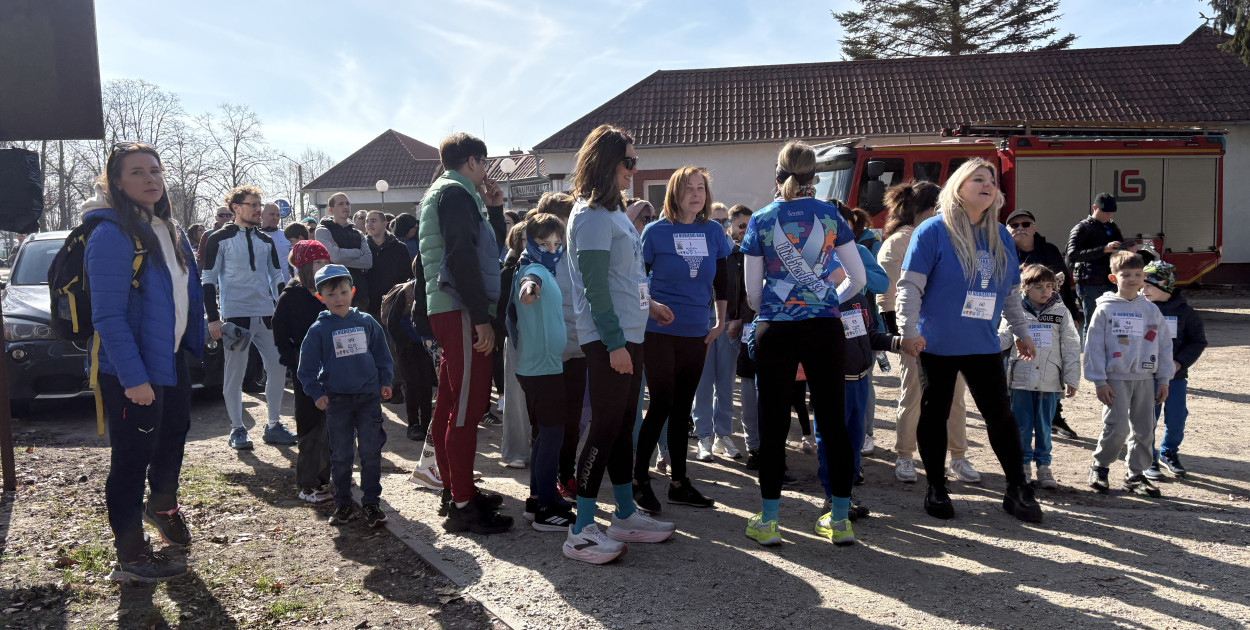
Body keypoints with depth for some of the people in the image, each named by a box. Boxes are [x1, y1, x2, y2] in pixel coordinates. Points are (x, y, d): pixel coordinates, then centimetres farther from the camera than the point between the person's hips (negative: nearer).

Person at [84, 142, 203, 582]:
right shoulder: (112, 235, -18)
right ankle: (129, 555, 12)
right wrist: (133, 377, -25)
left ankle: (162, 505, 49)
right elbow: (108, 316, -22)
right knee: (133, 456, 1)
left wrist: (198, 332, 13)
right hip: (133, 369, -9)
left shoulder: (169, 230, 9)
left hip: (172, 357, 9)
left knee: (174, 435, 24)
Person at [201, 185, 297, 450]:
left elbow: (277, 277, 18)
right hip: (235, 316, -5)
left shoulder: (266, 241, 14)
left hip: (266, 316, 5)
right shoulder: (220, 239, -2)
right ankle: (237, 429, 13)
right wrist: (213, 318, -9)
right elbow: (209, 280, -3)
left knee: (278, 370, 4)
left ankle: (273, 427, 15)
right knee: (234, 374, 1)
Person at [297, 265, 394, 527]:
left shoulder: (366, 322, 4)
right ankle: (342, 504, 19)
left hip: (369, 397, 1)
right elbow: (307, 366, 3)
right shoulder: (318, 330, -1)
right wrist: (316, 393, -4)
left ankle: (371, 502, 11)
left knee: (371, 452, 1)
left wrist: (385, 381, 7)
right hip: (336, 399, -1)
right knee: (341, 455, 6)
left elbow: (382, 354, 13)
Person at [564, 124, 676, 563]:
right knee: (605, 428, -7)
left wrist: (647, 303, 24)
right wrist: (614, 343, -21)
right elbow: (594, 285, -19)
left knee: (622, 425, 15)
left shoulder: (612, 210, 17)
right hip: (608, 340, -10)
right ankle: (581, 532, 0)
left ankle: (625, 517, 25)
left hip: (628, 335, 10)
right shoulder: (592, 215, -13)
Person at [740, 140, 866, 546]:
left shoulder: (761, 220, 0)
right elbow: (857, 279, 5)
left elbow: (752, 292, 2)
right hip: (825, 330, 2)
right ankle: (840, 520, 15)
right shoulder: (831, 215, 3)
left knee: (773, 425, 4)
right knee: (832, 421, 8)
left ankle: (767, 522, 10)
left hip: (776, 331, -1)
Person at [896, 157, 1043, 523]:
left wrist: (1021, 332, 20)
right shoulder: (934, 231, -7)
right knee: (935, 414, 6)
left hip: (983, 345, 5)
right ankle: (936, 489, 19)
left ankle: (1017, 490, 17)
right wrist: (909, 331, -19)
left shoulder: (1001, 237, 11)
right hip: (937, 344, -5)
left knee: (1001, 415, 5)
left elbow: (1011, 292, 20)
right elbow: (910, 285, -11)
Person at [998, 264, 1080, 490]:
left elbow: (1071, 347, 6)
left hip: (1050, 381, 1)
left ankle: (1043, 465, 19)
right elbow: (1003, 339, 7)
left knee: (1044, 426, 8)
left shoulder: (1061, 312, 5)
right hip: (1021, 378, 0)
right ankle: (1023, 464, 17)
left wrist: (1072, 379, 3)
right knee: (1022, 425, 5)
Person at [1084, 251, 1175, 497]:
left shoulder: (1151, 310, 9)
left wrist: (1164, 379, 8)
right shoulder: (1105, 310, -2)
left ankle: (1136, 474, 21)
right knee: (1117, 427, -11)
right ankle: (1099, 467, 10)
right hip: (1116, 379, -4)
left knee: (1144, 429, 7)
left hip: (1145, 378, 4)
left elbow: (1164, 345, 12)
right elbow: (1094, 346, -4)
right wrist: (1100, 381, -9)